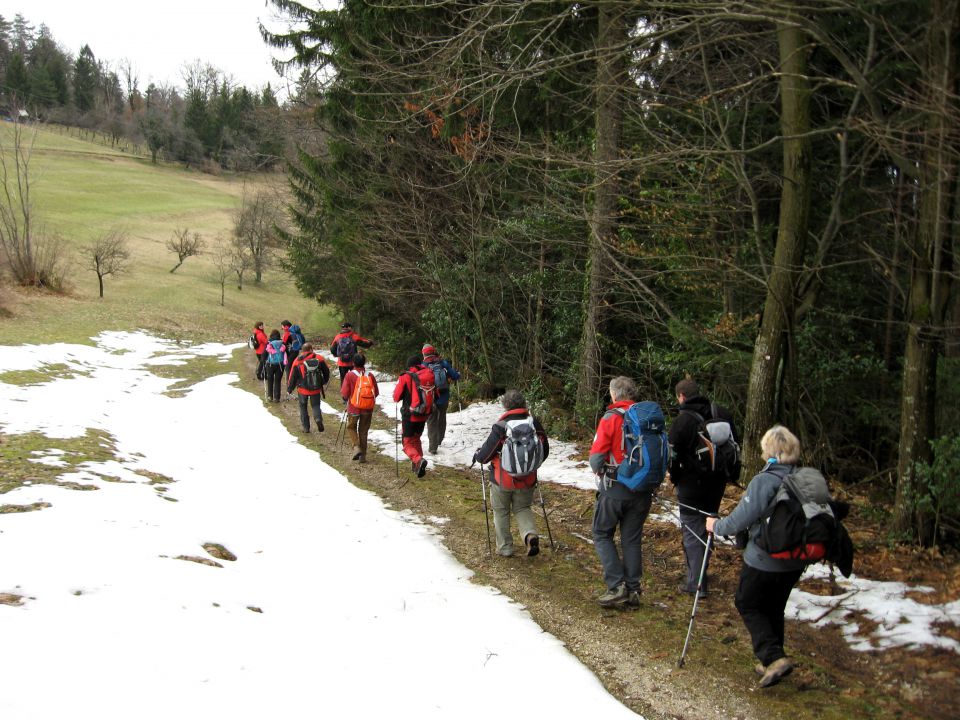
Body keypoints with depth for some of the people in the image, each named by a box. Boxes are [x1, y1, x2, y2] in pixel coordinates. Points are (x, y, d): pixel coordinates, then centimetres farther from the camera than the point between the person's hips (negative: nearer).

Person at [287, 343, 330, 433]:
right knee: (315, 405, 16)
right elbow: (326, 372, 6)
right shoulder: (319, 359, -4)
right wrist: (324, 381, 27)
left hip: (303, 389, -1)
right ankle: (318, 418, -13)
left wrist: (289, 389, 9)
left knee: (303, 406, 16)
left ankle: (306, 427, 13)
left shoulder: (297, 361, -7)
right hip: (316, 389, 1)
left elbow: (293, 377, -3)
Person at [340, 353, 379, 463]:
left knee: (351, 427, 20)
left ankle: (356, 447, -1)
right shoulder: (370, 376, -3)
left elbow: (344, 393, -11)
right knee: (363, 431, 14)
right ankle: (362, 456, 16)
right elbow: (376, 392, 3)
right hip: (368, 409, 2)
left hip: (354, 408, -2)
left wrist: (346, 399, 10)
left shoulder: (350, 375, -11)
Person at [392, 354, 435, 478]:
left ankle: (418, 460, -23)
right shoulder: (429, 375, -1)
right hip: (424, 415, 5)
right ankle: (417, 465, 22)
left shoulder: (406, 377, -14)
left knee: (408, 443, 3)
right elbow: (435, 394, 10)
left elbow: (396, 397, -7)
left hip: (410, 415, -5)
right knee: (416, 439, 25)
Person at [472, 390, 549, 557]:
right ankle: (530, 534, -5)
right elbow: (544, 451, 7)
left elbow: (485, 454, -13)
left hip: (503, 479, -3)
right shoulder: (535, 424, -5)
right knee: (522, 508, 20)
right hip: (527, 479, 3)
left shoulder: (500, 427, -19)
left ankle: (505, 547, 19)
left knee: (501, 512, 15)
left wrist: (477, 456, 10)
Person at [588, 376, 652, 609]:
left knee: (602, 534, 10)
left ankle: (617, 586, -1)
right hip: (643, 490, 4)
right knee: (632, 539, 13)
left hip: (614, 488, -4)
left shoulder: (611, 418, -12)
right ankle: (633, 590, 14)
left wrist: (599, 471, 7)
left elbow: (596, 457, -14)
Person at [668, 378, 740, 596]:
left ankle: (696, 583, 0)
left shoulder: (683, 421, -17)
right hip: (717, 482, 6)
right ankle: (700, 573, 33)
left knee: (692, 531, 1)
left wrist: (675, 479, 5)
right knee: (706, 526, 20)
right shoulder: (723, 414, 2)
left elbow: (674, 455, -12)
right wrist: (724, 472, 17)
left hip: (692, 485, -6)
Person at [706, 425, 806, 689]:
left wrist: (717, 526, 0)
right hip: (796, 562, 6)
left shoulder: (764, 481, -20)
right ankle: (771, 663, 28)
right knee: (774, 608, 21)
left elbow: (742, 518, -18)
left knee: (748, 605, 11)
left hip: (764, 561, -6)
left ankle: (773, 657, -4)